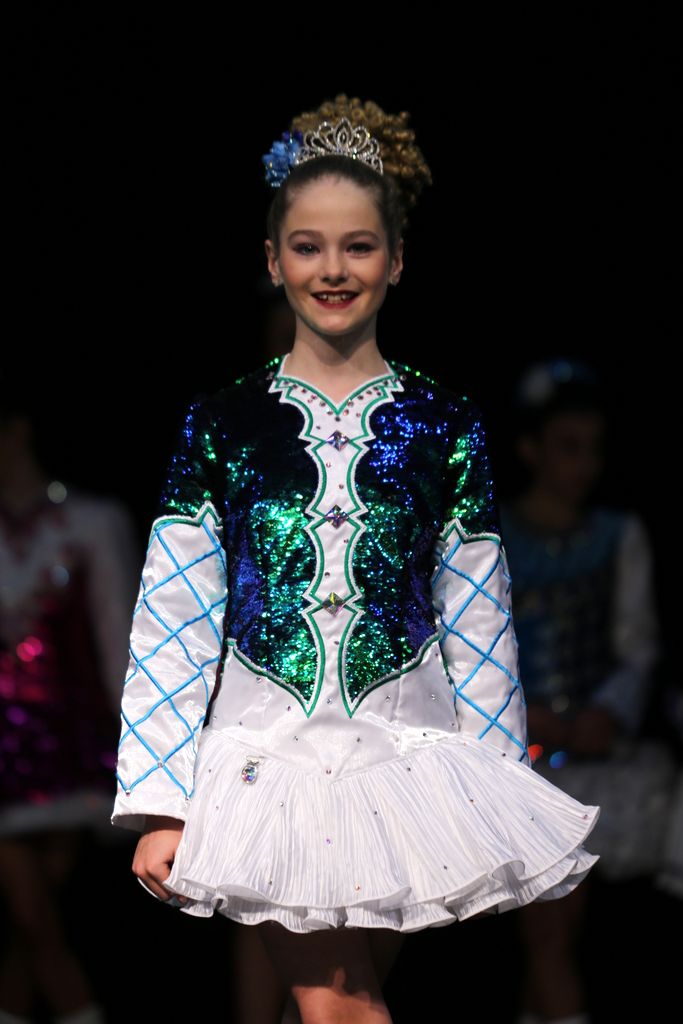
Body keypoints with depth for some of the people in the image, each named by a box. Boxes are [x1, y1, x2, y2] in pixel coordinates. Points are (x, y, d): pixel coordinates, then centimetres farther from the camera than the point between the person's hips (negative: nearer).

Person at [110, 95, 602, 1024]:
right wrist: (160, 808, -5)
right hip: (263, 753, 0)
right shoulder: (221, 423, 2)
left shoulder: (444, 425, 3)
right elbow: (171, 623, 0)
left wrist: (493, 801, 5)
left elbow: (480, 631, 5)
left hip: (404, 750, 0)